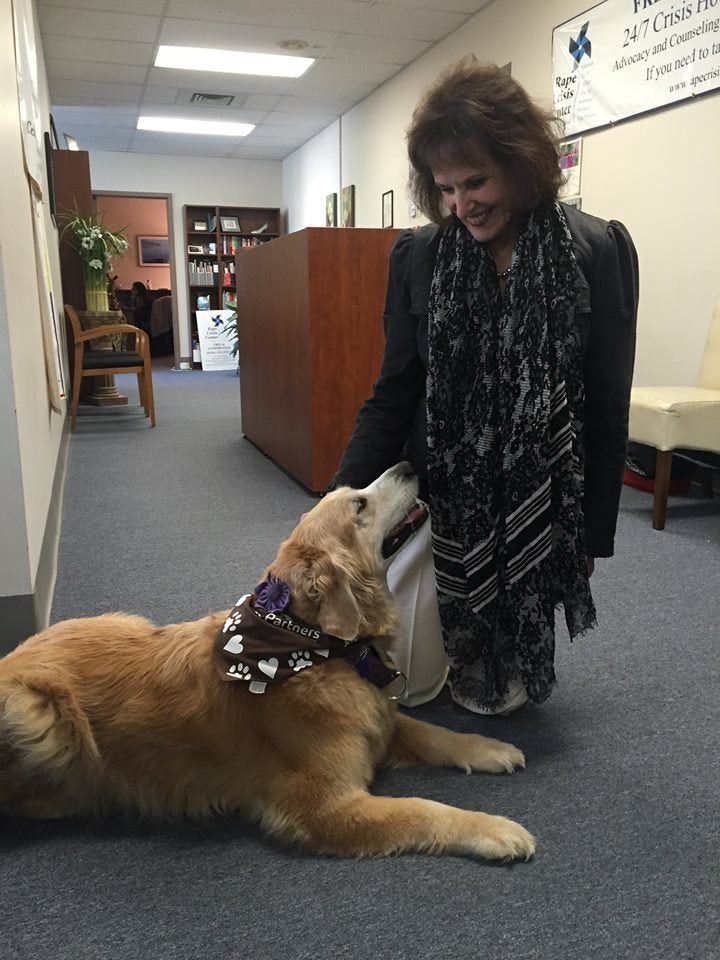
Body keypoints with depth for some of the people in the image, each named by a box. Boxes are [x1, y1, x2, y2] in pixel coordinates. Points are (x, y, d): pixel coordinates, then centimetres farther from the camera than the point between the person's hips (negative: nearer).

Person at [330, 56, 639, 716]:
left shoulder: (600, 252, -9)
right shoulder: (418, 255, -5)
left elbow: (609, 408, -4)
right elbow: (394, 392, -2)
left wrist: (594, 532, -1)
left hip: (541, 502, -1)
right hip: (440, 497, 1)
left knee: (505, 690, 10)